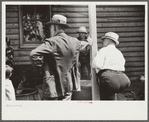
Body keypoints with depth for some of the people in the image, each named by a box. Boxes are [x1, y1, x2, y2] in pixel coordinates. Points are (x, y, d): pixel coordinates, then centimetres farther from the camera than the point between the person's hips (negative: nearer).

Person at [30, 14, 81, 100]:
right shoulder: (75, 42, 2)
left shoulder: (52, 42, -17)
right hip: (69, 86, 6)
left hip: (53, 87, -6)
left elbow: (34, 54, -27)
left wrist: (40, 68, -12)